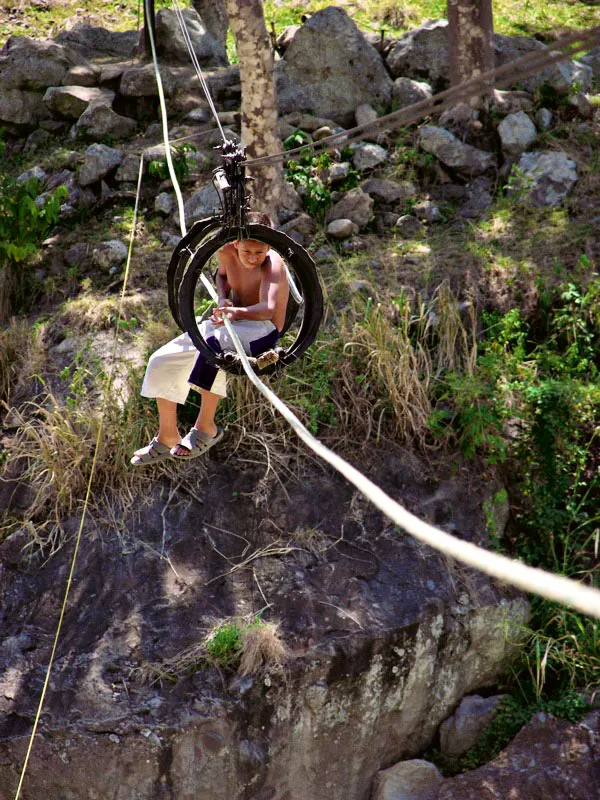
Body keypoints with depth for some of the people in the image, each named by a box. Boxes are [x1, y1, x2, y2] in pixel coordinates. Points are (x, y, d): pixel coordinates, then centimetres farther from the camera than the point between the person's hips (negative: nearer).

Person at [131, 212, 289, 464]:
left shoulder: (272, 264, -23)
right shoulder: (227, 251, -5)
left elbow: (267, 309, -39)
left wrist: (237, 312, -58)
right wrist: (222, 298, -2)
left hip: (263, 329, -7)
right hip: (230, 322, 8)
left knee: (215, 343, -41)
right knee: (161, 362, 0)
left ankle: (206, 427, -26)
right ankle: (167, 438, 13)